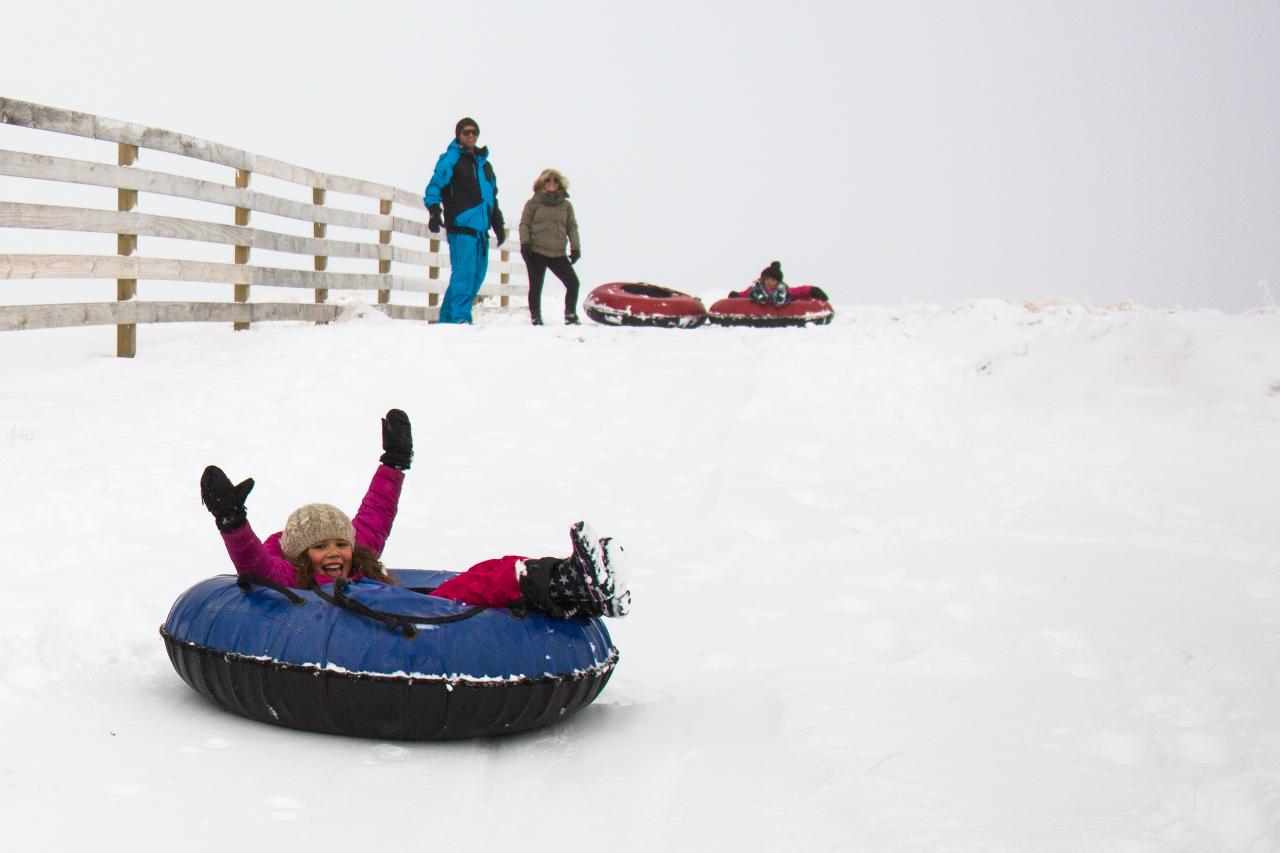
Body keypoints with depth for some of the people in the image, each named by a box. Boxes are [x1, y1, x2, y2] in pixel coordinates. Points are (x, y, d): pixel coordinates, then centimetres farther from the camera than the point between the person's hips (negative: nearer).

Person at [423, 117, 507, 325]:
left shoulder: (484, 165, 24)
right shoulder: (451, 159, 1)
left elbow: (492, 197, 30)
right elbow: (435, 184, -9)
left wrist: (499, 225, 27)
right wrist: (434, 211, -22)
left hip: (481, 229, 8)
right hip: (461, 225, -8)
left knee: (477, 274, 5)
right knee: (464, 272, -16)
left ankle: (448, 316, 11)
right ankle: (459, 317, -16)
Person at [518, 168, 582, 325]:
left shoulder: (566, 205, 14)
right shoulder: (533, 203, 6)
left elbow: (572, 227, 13)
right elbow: (524, 224, 4)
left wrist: (575, 248, 5)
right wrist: (524, 243, -8)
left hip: (558, 253, 2)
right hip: (536, 252, -2)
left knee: (573, 283, -7)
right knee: (536, 286, 0)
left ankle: (570, 316, 5)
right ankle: (536, 318, 10)